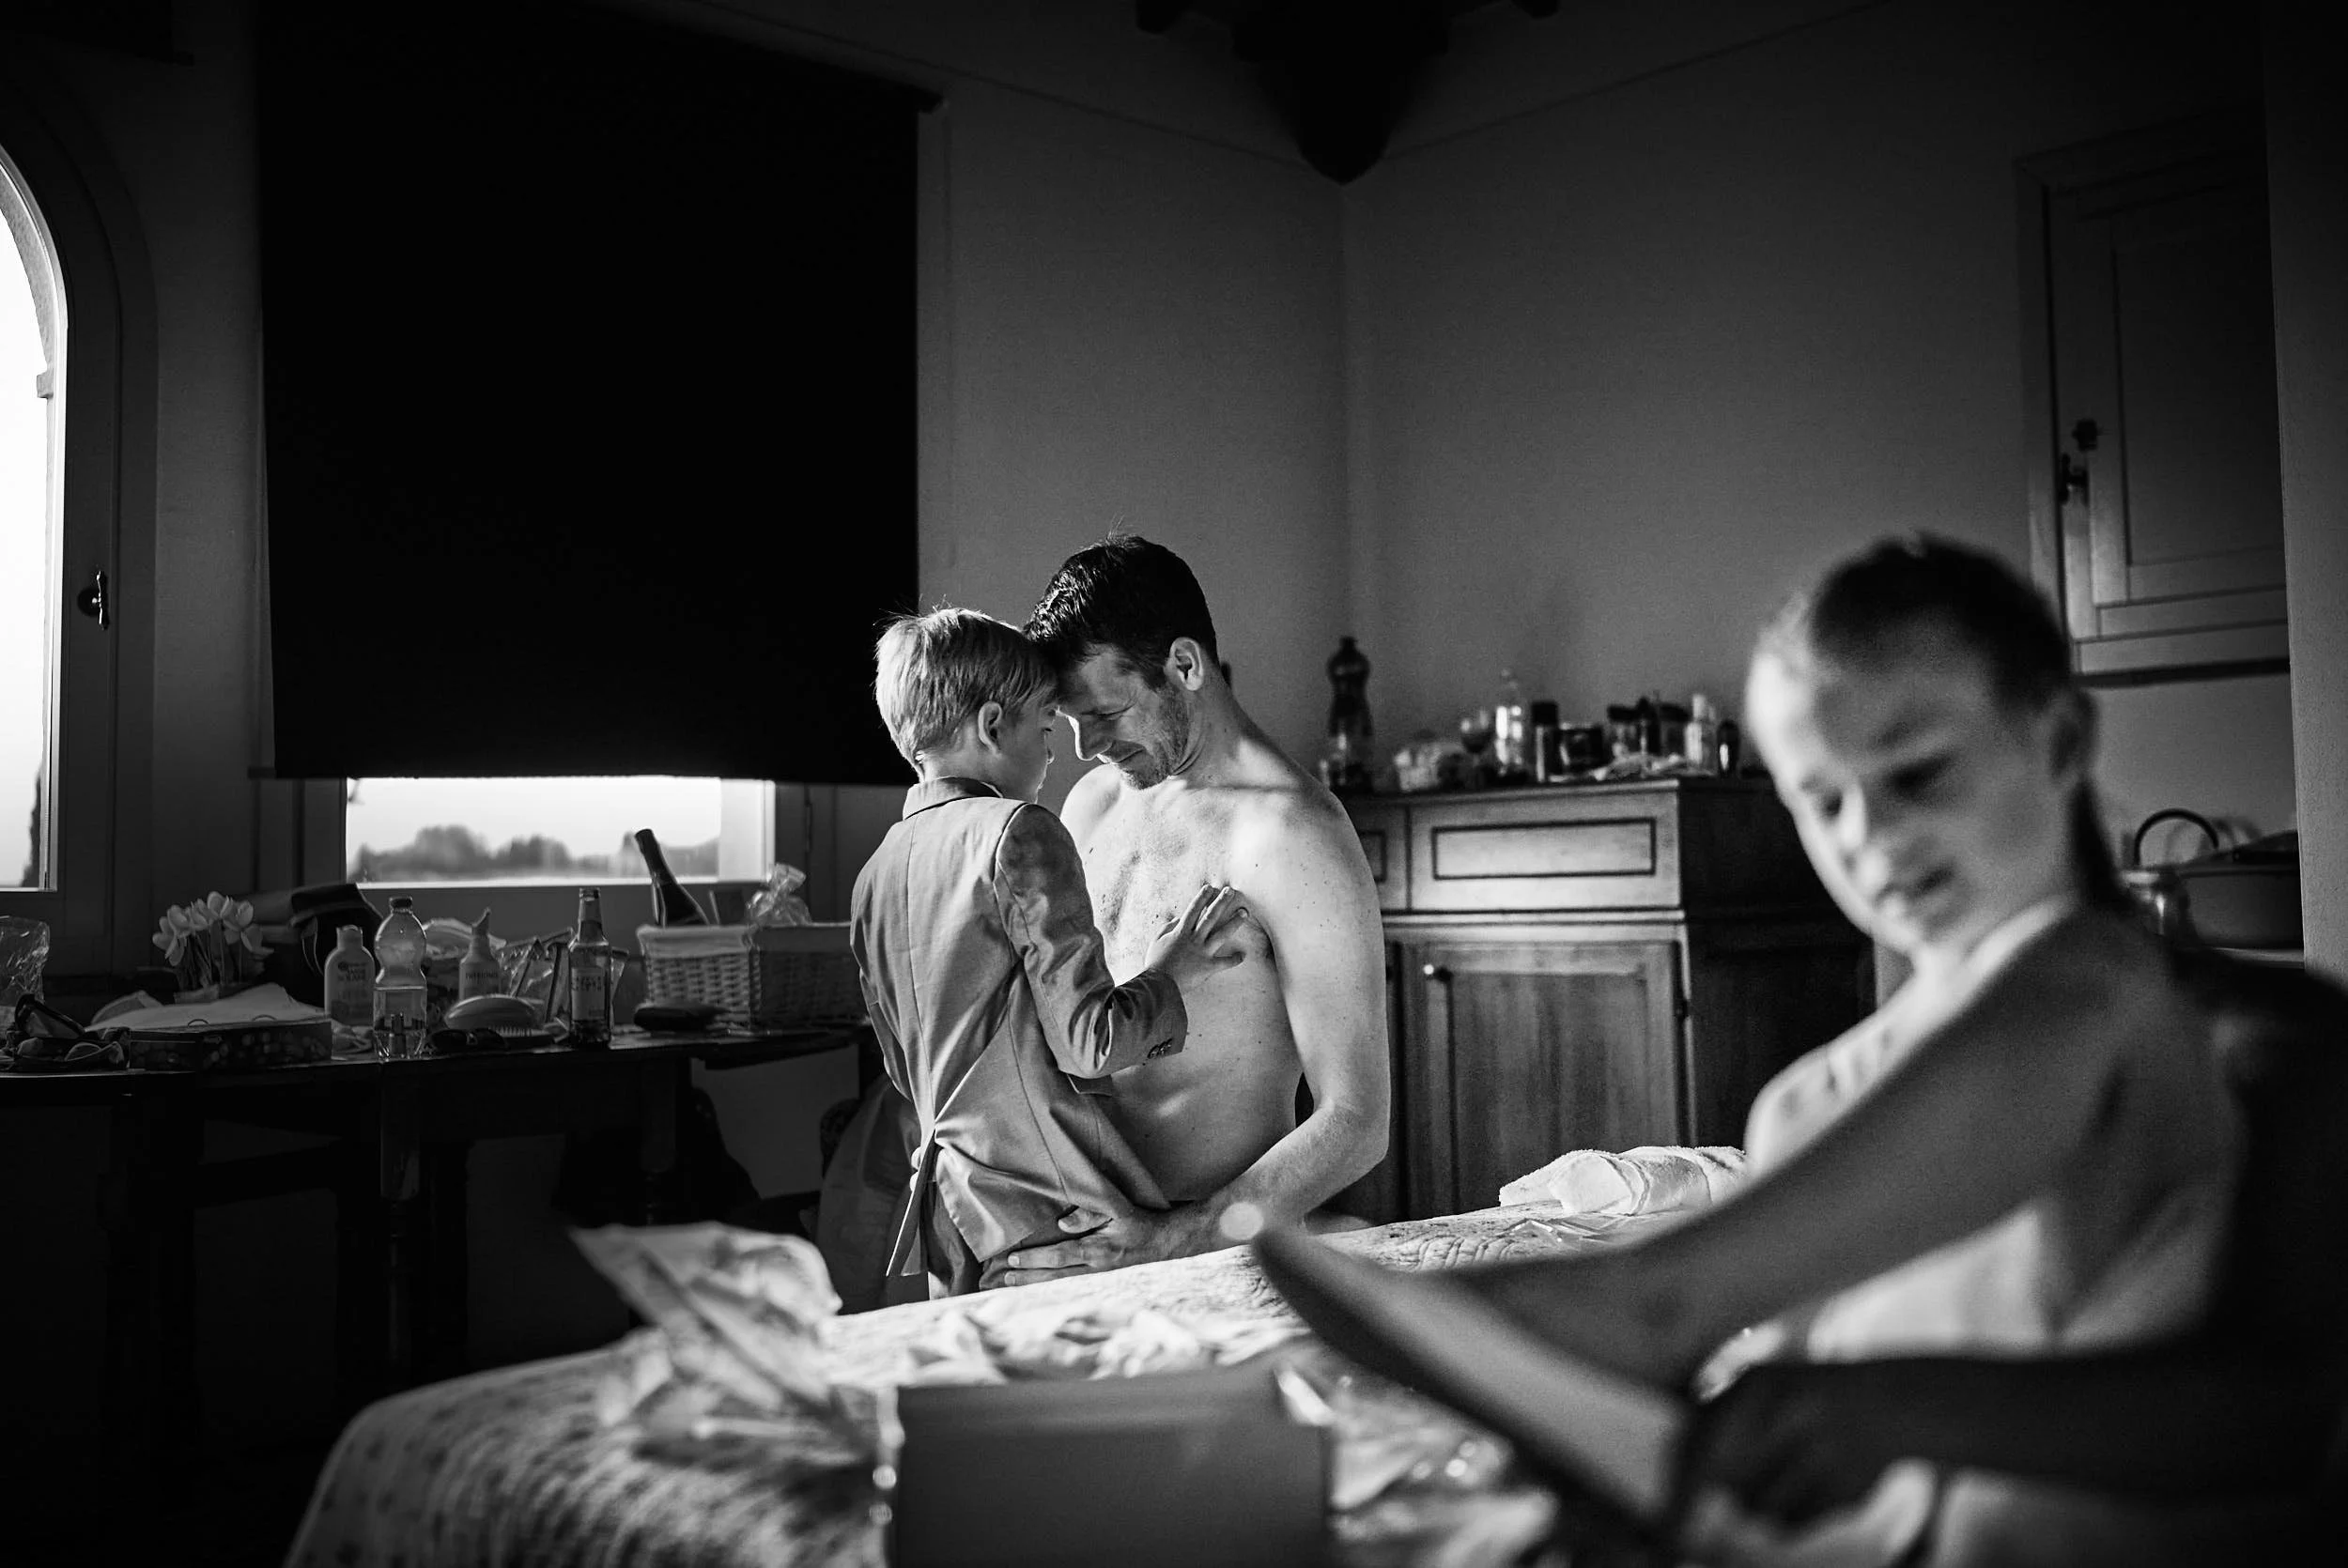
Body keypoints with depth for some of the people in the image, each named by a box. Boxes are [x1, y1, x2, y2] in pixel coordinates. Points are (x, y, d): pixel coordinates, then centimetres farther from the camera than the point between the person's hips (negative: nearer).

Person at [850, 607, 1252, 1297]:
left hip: (950, 1216, 8)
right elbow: (1089, 1043, -17)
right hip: (1048, 1214, -8)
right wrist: (1168, 976, 1)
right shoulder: (1017, 833, -13)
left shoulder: (878, 870, 11)